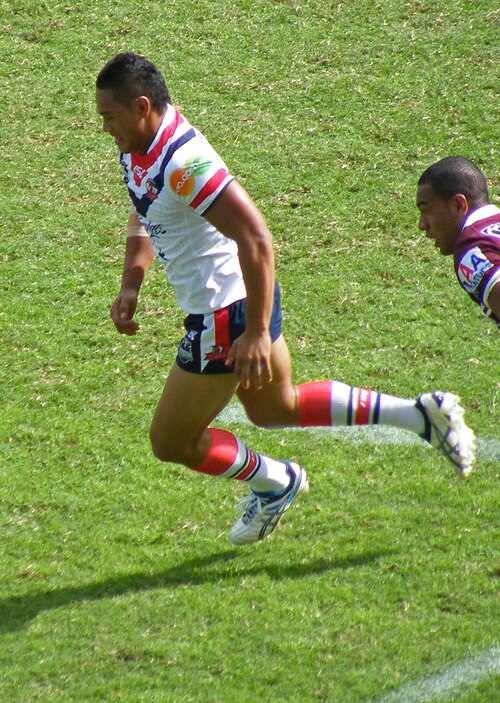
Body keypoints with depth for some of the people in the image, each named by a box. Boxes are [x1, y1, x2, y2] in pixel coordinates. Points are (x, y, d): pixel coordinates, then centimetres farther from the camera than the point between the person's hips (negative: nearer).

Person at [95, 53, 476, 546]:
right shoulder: (138, 148, 1)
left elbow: (256, 240, -32)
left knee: (171, 442, 3)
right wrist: (131, 284, 5)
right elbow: (145, 215, 20)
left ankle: (275, 483, 24)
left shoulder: (182, 163, -29)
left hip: (229, 319, -10)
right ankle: (420, 414, 26)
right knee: (276, 408, 28)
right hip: (247, 303, 10)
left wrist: (256, 334, -32)